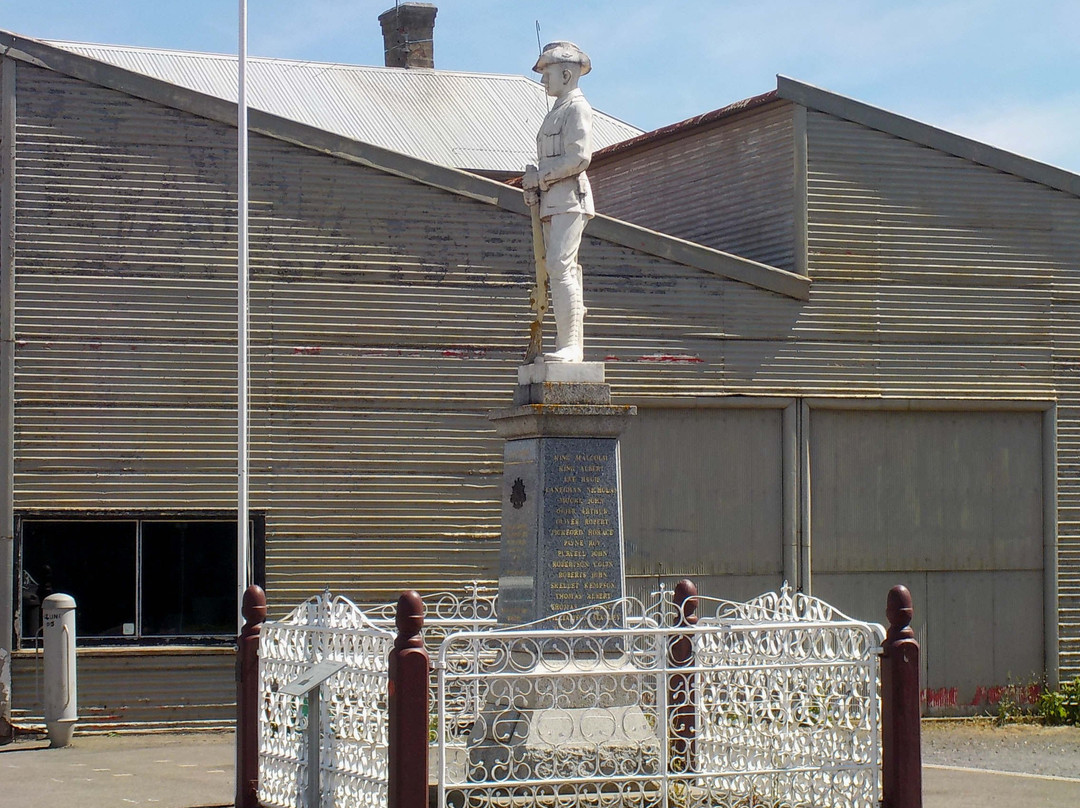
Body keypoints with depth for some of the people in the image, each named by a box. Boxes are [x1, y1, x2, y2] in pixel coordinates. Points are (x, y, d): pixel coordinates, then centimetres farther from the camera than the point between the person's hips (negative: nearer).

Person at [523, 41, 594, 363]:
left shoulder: (577, 108, -6)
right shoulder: (557, 111, 23)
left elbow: (579, 157, -16)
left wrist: (539, 177, -10)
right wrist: (534, 184, 6)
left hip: (570, 199, -10)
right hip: (553, 203, 10)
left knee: (560, 267, -18)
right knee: (563, 271, 6)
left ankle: (569, 346, -22)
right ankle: (572, 347, 5)